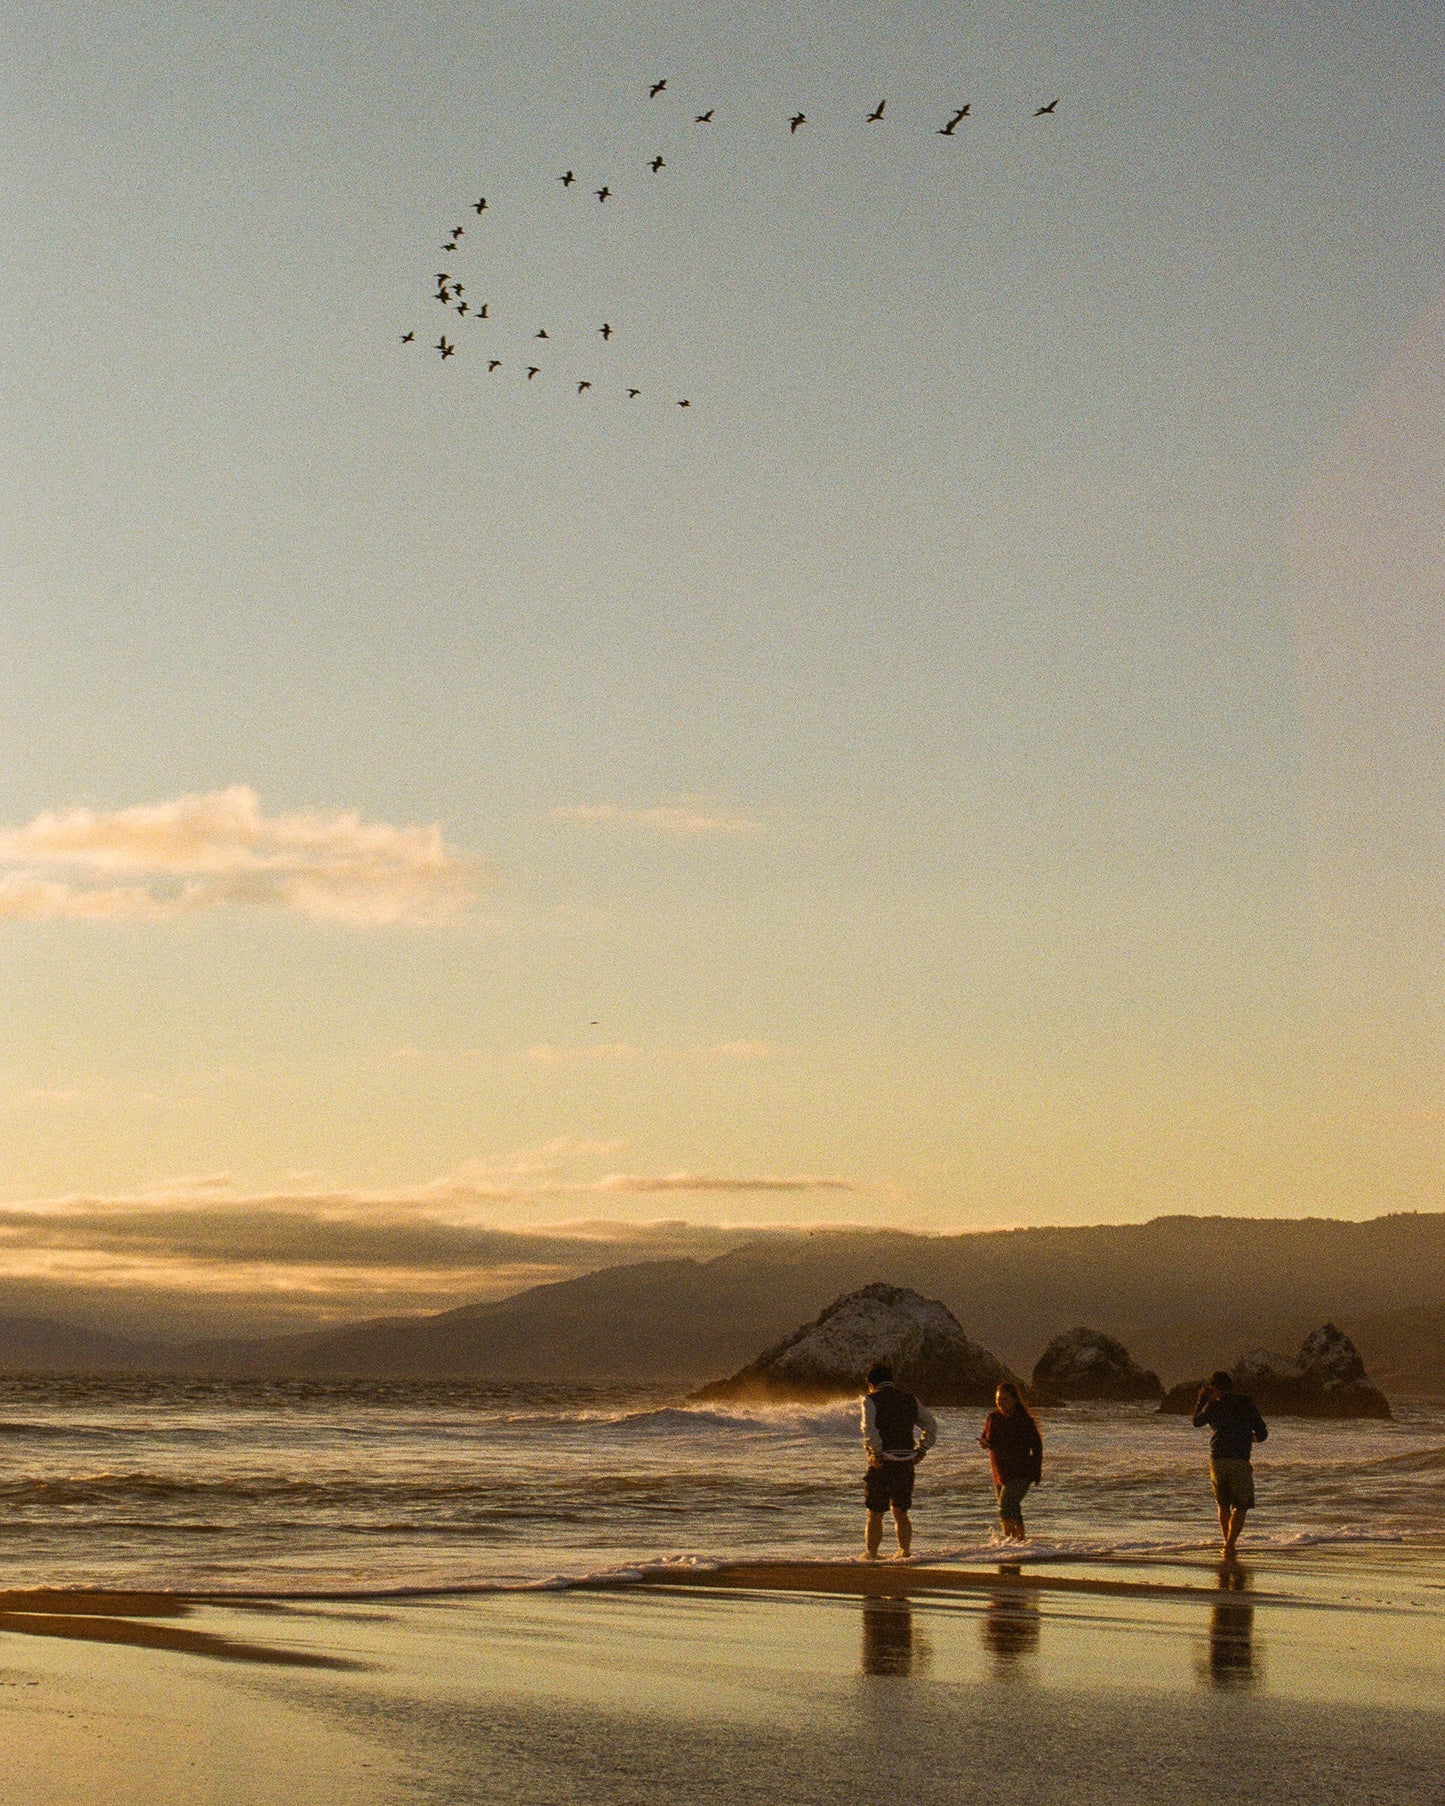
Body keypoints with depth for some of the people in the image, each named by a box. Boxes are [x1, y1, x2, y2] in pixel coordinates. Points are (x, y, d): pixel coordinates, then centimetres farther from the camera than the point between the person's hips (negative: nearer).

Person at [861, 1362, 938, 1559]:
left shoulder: (871, 1400, -3)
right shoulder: (910, 1400, 13)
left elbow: (870, 1430, -20)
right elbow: (931, 1425, 13)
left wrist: (876, 1453, -15)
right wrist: (921, 1451, 10)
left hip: (882, 1463, -5)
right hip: (907, 1462, 5)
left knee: (875, 1514, 2)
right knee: (901, 1512, 17)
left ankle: (872, 1555, 0)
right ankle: (905, 1552, 17)